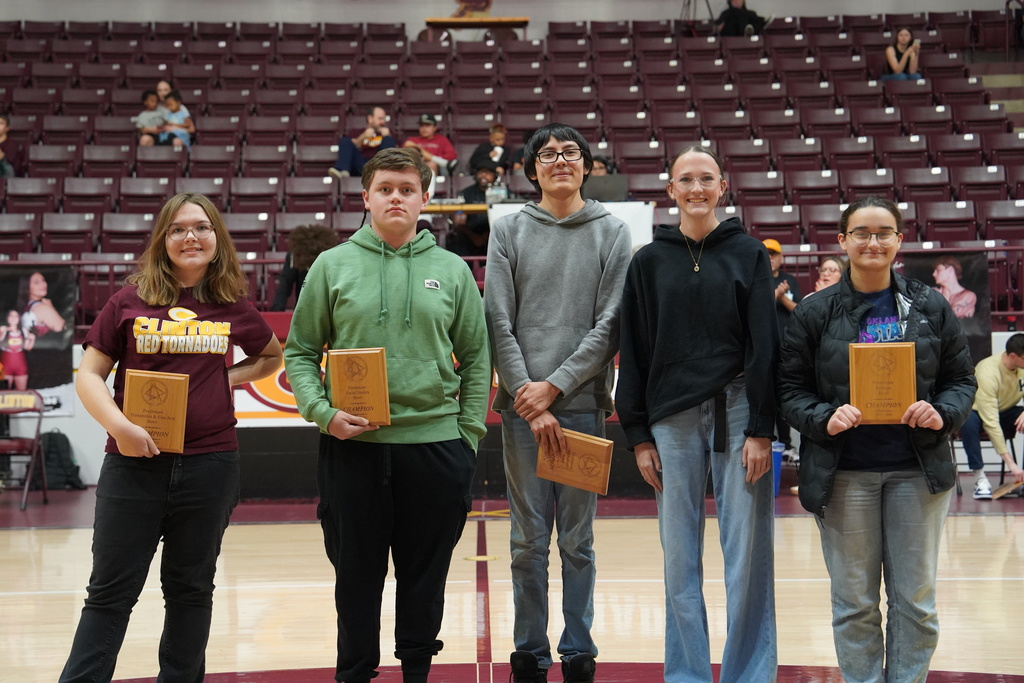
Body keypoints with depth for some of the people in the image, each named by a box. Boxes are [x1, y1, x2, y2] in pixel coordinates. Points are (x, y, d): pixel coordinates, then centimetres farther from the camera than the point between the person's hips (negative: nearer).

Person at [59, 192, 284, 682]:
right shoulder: (131, 301, 1)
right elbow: (89, 374, 1)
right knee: (111, 593, 1)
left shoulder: (233, 309, 6)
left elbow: (272, 355, 23)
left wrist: (232, 378, 5)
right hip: (134, 463, -2)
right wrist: (119, 426, -15)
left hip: (209, 466, 2)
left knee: (191, 590, 12)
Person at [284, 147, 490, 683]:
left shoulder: (452, 271, 7)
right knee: (357, 573, 6)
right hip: (353, 445, -1)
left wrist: (469, 432, 2)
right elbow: (300, 351, 5)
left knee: (426, 575, 8)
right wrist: (322, 412, -10)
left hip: (435, 442, 1)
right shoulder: (333, 267, 4)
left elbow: (476, 358, 9)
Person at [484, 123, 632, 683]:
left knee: (578, 540, 4)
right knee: (528, 541, 4)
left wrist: (554, 386, -9)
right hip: (521, 407, 0)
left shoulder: (612, 233, 6)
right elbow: (499, 324, 1)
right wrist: (530, 401, -8)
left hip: (583, 404, 0)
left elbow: (610, 326, -1)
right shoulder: (509, 231, 7)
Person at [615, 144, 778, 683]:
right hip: (672, 418, 2)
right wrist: (639, 435, 2)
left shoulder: (749, 254, 4)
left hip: (737, 411, -1)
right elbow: (633, 351, 8)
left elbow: (764, 345, 0)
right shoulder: (649, 262, 8)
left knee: (748, 554, -1)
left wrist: (760, 430, -7)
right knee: (679, 557, 5)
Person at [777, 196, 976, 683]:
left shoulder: (930, 308, 5)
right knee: (854, 601, 5)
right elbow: (790, 389, 2)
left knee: (915, 598, 6)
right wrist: (824, 419, -17)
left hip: (917, 469, 1)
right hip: (843, 473, -1)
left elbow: (961, 379, 8)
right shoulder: (815, 313, 1)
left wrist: (943, 414, -13)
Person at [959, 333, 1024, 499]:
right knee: (968, 421, -40)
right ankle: (980, 477, -28)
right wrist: (1010, 462, -38)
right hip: (979, 412, -5)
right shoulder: (988, 373, -32)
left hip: (1006, 413, 5)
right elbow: (991, 423, -35)